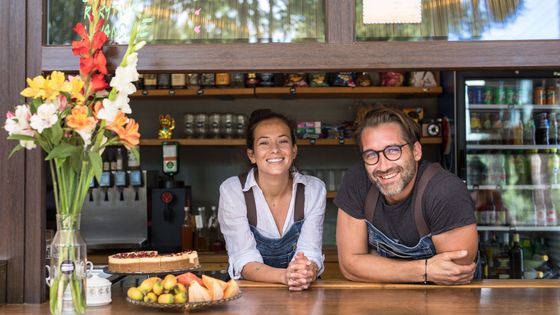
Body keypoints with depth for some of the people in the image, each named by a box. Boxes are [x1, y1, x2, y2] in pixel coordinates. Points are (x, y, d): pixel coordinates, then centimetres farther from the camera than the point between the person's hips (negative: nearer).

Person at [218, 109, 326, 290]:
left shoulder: (314, 190, -2)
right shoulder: (231, 191, -7)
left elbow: (311, 253, -7)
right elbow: (245, 260, -12)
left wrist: (308, 272, -30)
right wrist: (285, 276, -30)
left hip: (303, 293, 2)